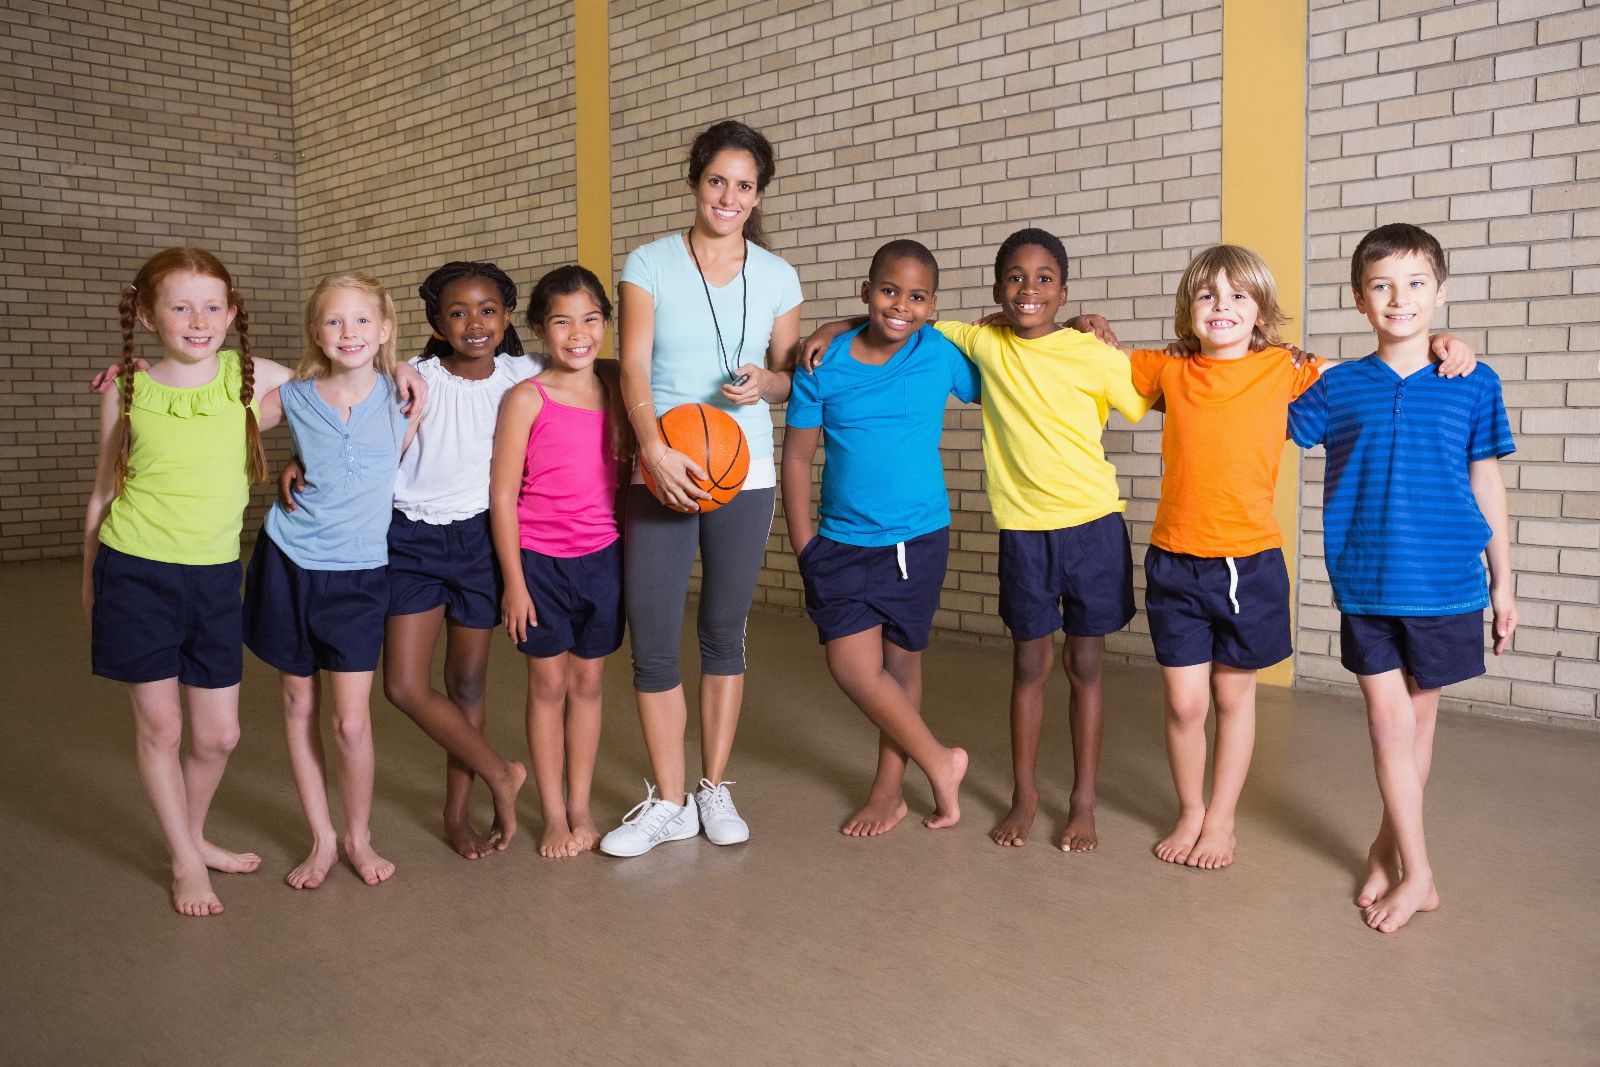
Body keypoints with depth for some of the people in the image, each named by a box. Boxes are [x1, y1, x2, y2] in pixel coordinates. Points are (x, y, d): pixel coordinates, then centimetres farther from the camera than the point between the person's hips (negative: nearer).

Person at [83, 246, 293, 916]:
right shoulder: (127, 391, -2)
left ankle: (195, 836, 36)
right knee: (159, 724, 5)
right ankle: (185, 862, 24)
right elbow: (103, 493, 8)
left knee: (219, 734, 8)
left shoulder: (253, 377, -2)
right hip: (135, 572, -1)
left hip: (215, 576, 1)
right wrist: (89, 581, 14)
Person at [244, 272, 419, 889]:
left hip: (357, 575, -1)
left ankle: (358, 836, 20)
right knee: (300, 706, 9)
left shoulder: (402, 397, -4)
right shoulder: (294, 398, -2)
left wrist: (418, 399, -3)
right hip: (287, 564, 2)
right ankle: (322, 839, 25)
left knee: (352, 721, -5)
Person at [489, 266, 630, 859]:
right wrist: (514, 583, -9)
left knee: (588, 682, 11)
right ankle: (553, 816, 19)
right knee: (548, 684, 6)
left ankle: (581, 810, 24)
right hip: (540, 561, -3)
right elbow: (502, 495, -7)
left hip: (603, 559, 3)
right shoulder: (526, 399, -6)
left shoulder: (615, 397, 4)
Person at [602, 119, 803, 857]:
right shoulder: (649, 264, 1)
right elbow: (633, 369, -7)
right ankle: (669, 803, 12)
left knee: (725, 632, 9)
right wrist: (654, 449, -23)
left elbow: (790, 378, 12)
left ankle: (714, 788, 24)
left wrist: (764, 382, -12)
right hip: (662, 472, -1)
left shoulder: (777, 277, 7)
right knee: (651, 642, -3)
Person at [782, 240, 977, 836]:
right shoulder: (823, 366, -6)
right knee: (853, 666, -8)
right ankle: (940, 764, 15)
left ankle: (890, 788, 29)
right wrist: (804, 550, -4)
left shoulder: (941, 354, -5)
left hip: (919, 540, 0)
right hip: (842, 543, 0)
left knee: (902, 662, 10)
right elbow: (798, 457, -1)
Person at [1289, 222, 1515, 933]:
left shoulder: (1473, 385, 0)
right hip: (1365, 584, 0)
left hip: (1446, 585, 0)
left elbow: (1486, 485, 5)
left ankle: (1388, 844, 30)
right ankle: (1416, 874, 14)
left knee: (1419, 717, 11)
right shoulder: (1337, 387, 1)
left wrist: (1503, 584, 7)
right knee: (1389, 721, 3)